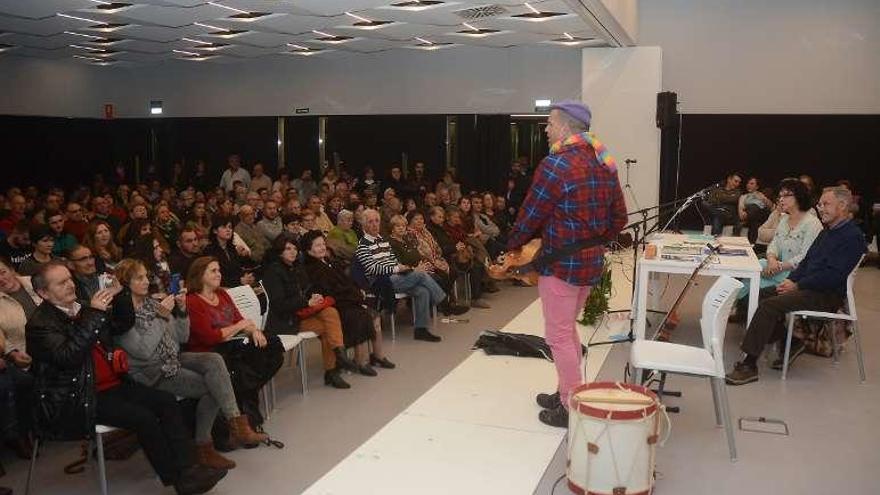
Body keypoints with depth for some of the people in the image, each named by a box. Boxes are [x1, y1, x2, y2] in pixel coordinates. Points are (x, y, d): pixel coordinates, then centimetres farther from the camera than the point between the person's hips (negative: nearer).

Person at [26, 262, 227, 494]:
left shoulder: (82, 308, 13)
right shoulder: (40, 325, -9)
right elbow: (68, 356, -25)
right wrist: (93, 314, -24)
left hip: (114, 383, 8)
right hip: (79, 398, -8)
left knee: (167, 401, -9)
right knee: (143, 417, -23)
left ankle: (187, 469, -13)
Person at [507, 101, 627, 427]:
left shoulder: (556, 165, -17)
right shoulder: (604, 164, 8)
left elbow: (531, 214, -13)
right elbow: (619, 216, 12)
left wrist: (512, 245, 3)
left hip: (562, 263, -9)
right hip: (591, 261, 9)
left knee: (558, 335, 3)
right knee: (568, 329, 21)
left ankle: (571, 408, 11)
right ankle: (567, 393, 32)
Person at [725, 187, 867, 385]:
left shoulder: (853, 237, -11)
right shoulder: (827, 232, 19)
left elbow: (834, 275, -20)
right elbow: (806, 261, 19)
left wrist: (797, 285, -17)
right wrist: (791, 280, 1)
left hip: (827, 295, -10)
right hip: (807, 287, 10)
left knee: (769, 304, -25)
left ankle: (749, 365, -24)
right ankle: (792, 343, 8)